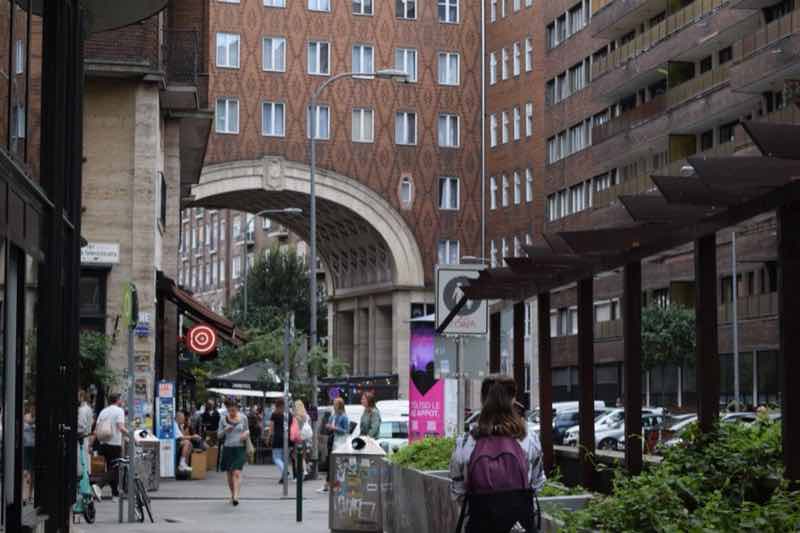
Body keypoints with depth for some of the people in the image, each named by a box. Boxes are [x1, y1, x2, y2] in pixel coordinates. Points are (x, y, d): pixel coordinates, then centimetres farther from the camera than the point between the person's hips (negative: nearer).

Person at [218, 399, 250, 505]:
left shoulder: (243, 418, 2)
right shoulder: (223, 419, 1)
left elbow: (247, 430, 17)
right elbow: (219, 435, 6)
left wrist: (246, 433, -7)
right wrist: (225, 430, -15)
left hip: (240, 448, -2)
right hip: (227, 448, 2)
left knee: (237, 473, -16)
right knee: (229, 474, 9)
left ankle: (235, 496, -25)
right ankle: (232, 494, 27)